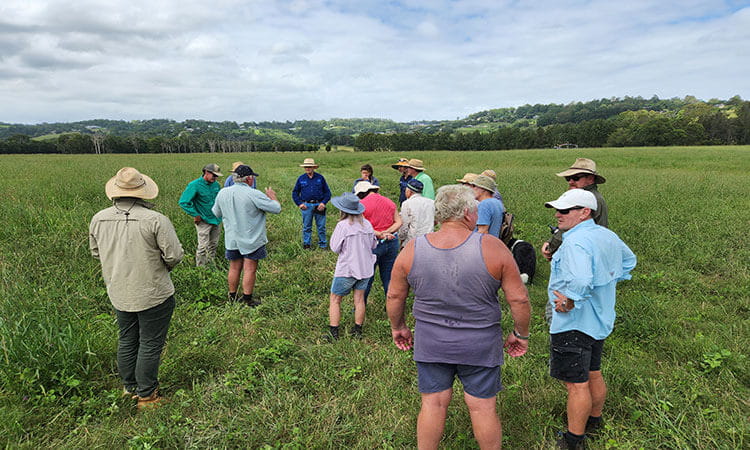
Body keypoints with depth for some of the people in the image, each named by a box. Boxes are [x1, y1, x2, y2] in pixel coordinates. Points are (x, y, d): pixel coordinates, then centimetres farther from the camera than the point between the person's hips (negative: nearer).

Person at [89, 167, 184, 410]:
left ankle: (130, 387, 39)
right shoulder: (155, 220, -23)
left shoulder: (98, 219, -5)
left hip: (119, 294, 6)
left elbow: (96, 252, 10)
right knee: (150, 344, 9)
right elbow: (174, 255, -19)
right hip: (153, 294, -5)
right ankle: (146, 395, 22)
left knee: (126, 341, 22)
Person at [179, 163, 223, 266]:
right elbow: (183, 202, -15)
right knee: (203, 246, -6)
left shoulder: (216, 185, 6)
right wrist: (195, 215, -15)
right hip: (203, 221, -6)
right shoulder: (195, 185, -14)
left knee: (213, 245, 15)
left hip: (216, 220, 6)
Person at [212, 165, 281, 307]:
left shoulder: (222, 193, -1)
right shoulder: (254, 194, -19)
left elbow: (216, 213, 13)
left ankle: (232, 297, 27)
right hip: (251, 240, -5)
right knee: (250, 270, 3)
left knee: (234, 268, 16)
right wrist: (272, 196, 5)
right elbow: (277, 209, -14)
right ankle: (247, 300, 9)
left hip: (231, 239, 6)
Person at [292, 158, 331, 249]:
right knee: (306, 227, 7)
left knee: (321, 226, 4)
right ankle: (306, 244, 19)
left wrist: (323, 203, -6)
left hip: (319, 205, 0)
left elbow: (327, 192, 7)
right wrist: (299, 203, -1)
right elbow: (295, 193, 12)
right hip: (307, 206, 0)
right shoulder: (301, 178, 5)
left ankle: (323, 244, 16)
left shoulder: (320, 178, 4)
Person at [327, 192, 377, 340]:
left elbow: (335, 248, -12)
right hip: (365, 268, 5)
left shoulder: (343, 225, -18)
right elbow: (373, 244, 10)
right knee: (359, 299, 15)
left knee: (335, 300, 8)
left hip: (347, 269, -5)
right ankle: (358, 330, 24)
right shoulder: (367, 224, 0)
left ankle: (333, 333, 8)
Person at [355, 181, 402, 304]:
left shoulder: (362, 204, -7)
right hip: (392, 242, 5)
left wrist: (379, 235, -17)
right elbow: (399, 222, 5)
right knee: (388, 277, 16)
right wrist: (387, 232, -7)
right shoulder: (389, 202, 9)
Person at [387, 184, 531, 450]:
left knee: (433, 404, 16)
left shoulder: (412, 250, -8)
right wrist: (521, 333, 6)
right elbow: (519, 299, -10)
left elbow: (394, 296, 1)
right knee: (483, 408, 15)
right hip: (480, 346, -1)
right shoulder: (492, 248, -15)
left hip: (430, 344, 2)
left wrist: (398, 327, 17)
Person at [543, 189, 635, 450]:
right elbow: (629, 260, 24)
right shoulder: (607, 236, 6)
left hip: (574, 324, -10)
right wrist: (609, 285, 18)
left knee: (576, 384, 3)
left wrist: (569, 303, -26)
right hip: (600, 320, 10)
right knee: (593, 375, 25)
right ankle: (593, 421, 43)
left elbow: (581, 282, -42)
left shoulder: (575, 243, -27)